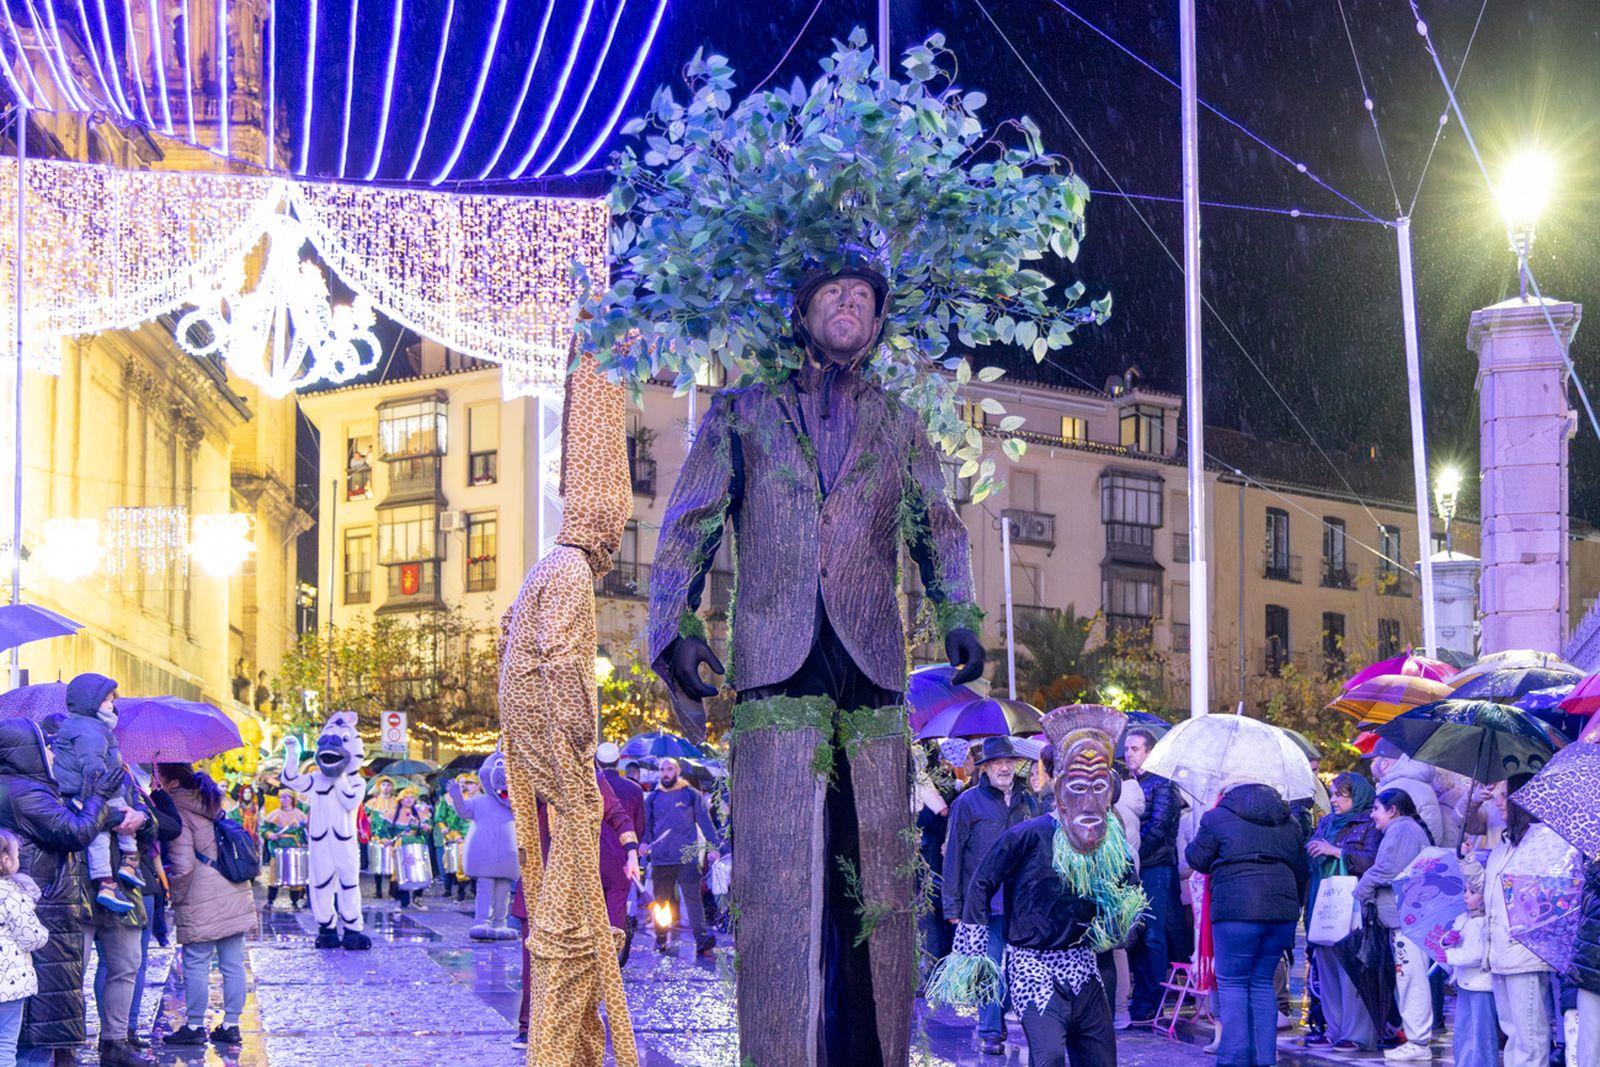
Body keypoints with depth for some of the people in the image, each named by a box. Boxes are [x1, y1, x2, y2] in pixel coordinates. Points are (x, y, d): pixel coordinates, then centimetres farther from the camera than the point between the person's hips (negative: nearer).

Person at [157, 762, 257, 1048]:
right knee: (233, 963, 8)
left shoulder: (177, 812, -12)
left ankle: (194, 1026, 9)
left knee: (196, 964, 3)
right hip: (236, 895, 8)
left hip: (203, 902, -8)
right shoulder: (210, 804, 12)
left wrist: (177, 896, -2)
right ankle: (231, 1025, 14)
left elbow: (183, 866, -18)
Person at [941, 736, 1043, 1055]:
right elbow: (953, 857, 0)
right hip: (985, 905, -3)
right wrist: (953, 907, -4)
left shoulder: (1029, 802, 12)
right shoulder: (968, 802, 0)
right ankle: (991, 1033, 0)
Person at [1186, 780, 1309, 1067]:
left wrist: (1192, 848, 28)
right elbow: (1302, 870, 22)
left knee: (1232, 983, 2)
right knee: (1263, 982, 14)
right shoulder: (1289, 823, 19)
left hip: (1236, 910, -5)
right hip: (1283, 910, 5)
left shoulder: (1217, 817, 2)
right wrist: (1295, 903, 33)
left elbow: (1197, 859, 6)